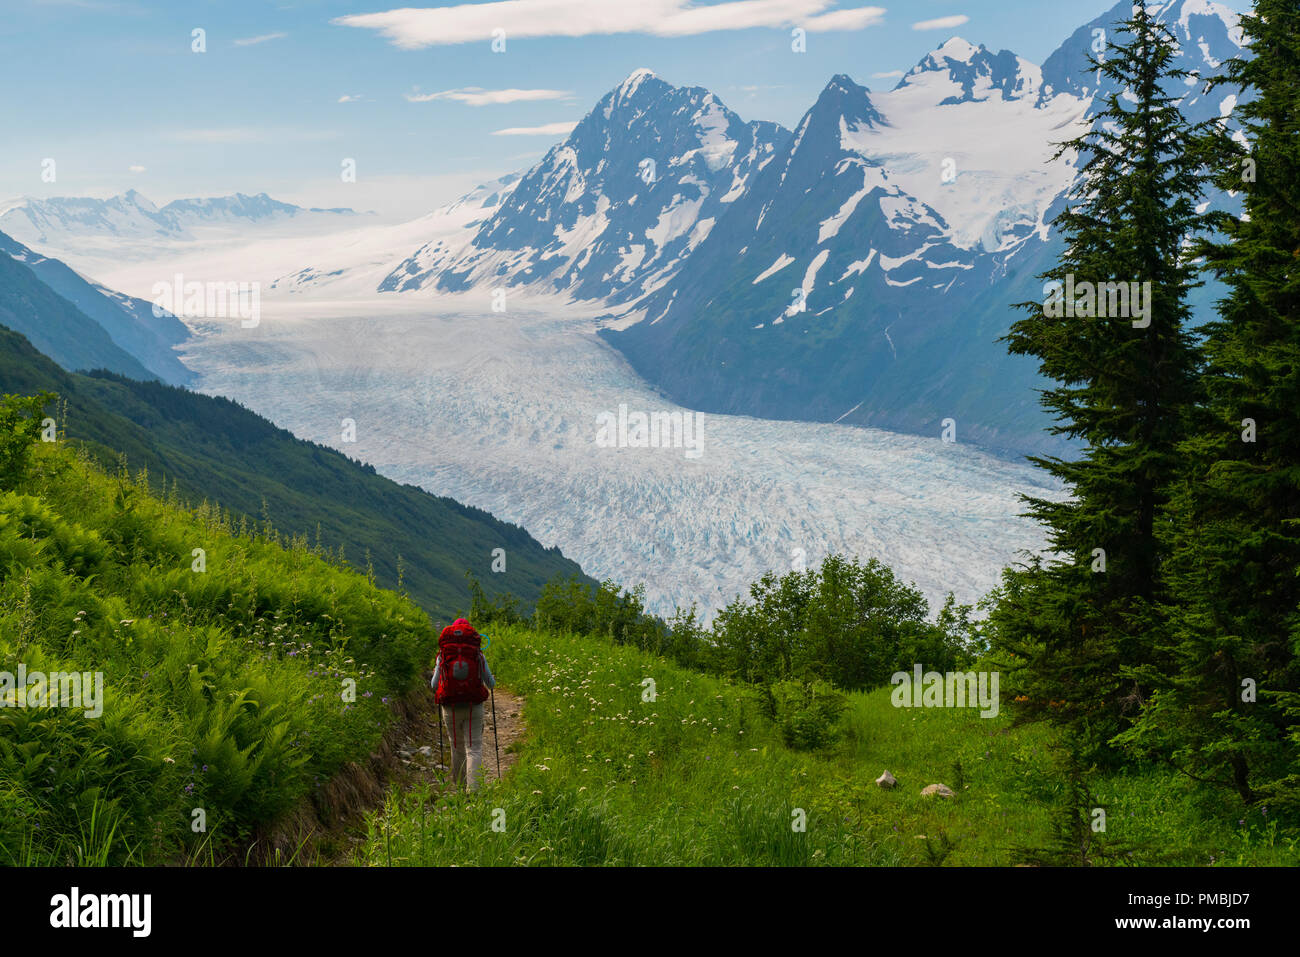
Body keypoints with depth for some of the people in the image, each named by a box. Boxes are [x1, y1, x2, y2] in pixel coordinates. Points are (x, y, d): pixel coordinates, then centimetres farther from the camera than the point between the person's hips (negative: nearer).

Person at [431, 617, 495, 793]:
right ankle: (473, 789, -18)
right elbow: (491, 684, 3)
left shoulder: (443, 655, -1)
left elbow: (434, 685, 3)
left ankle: (460, 788, 26)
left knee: (457, 748, 16)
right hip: (474, 707, -1)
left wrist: (435, 673, 25)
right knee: (474, 749, -2)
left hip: (450, 708, 1)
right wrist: (492, 680, 27)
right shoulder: (478, 655, -1)